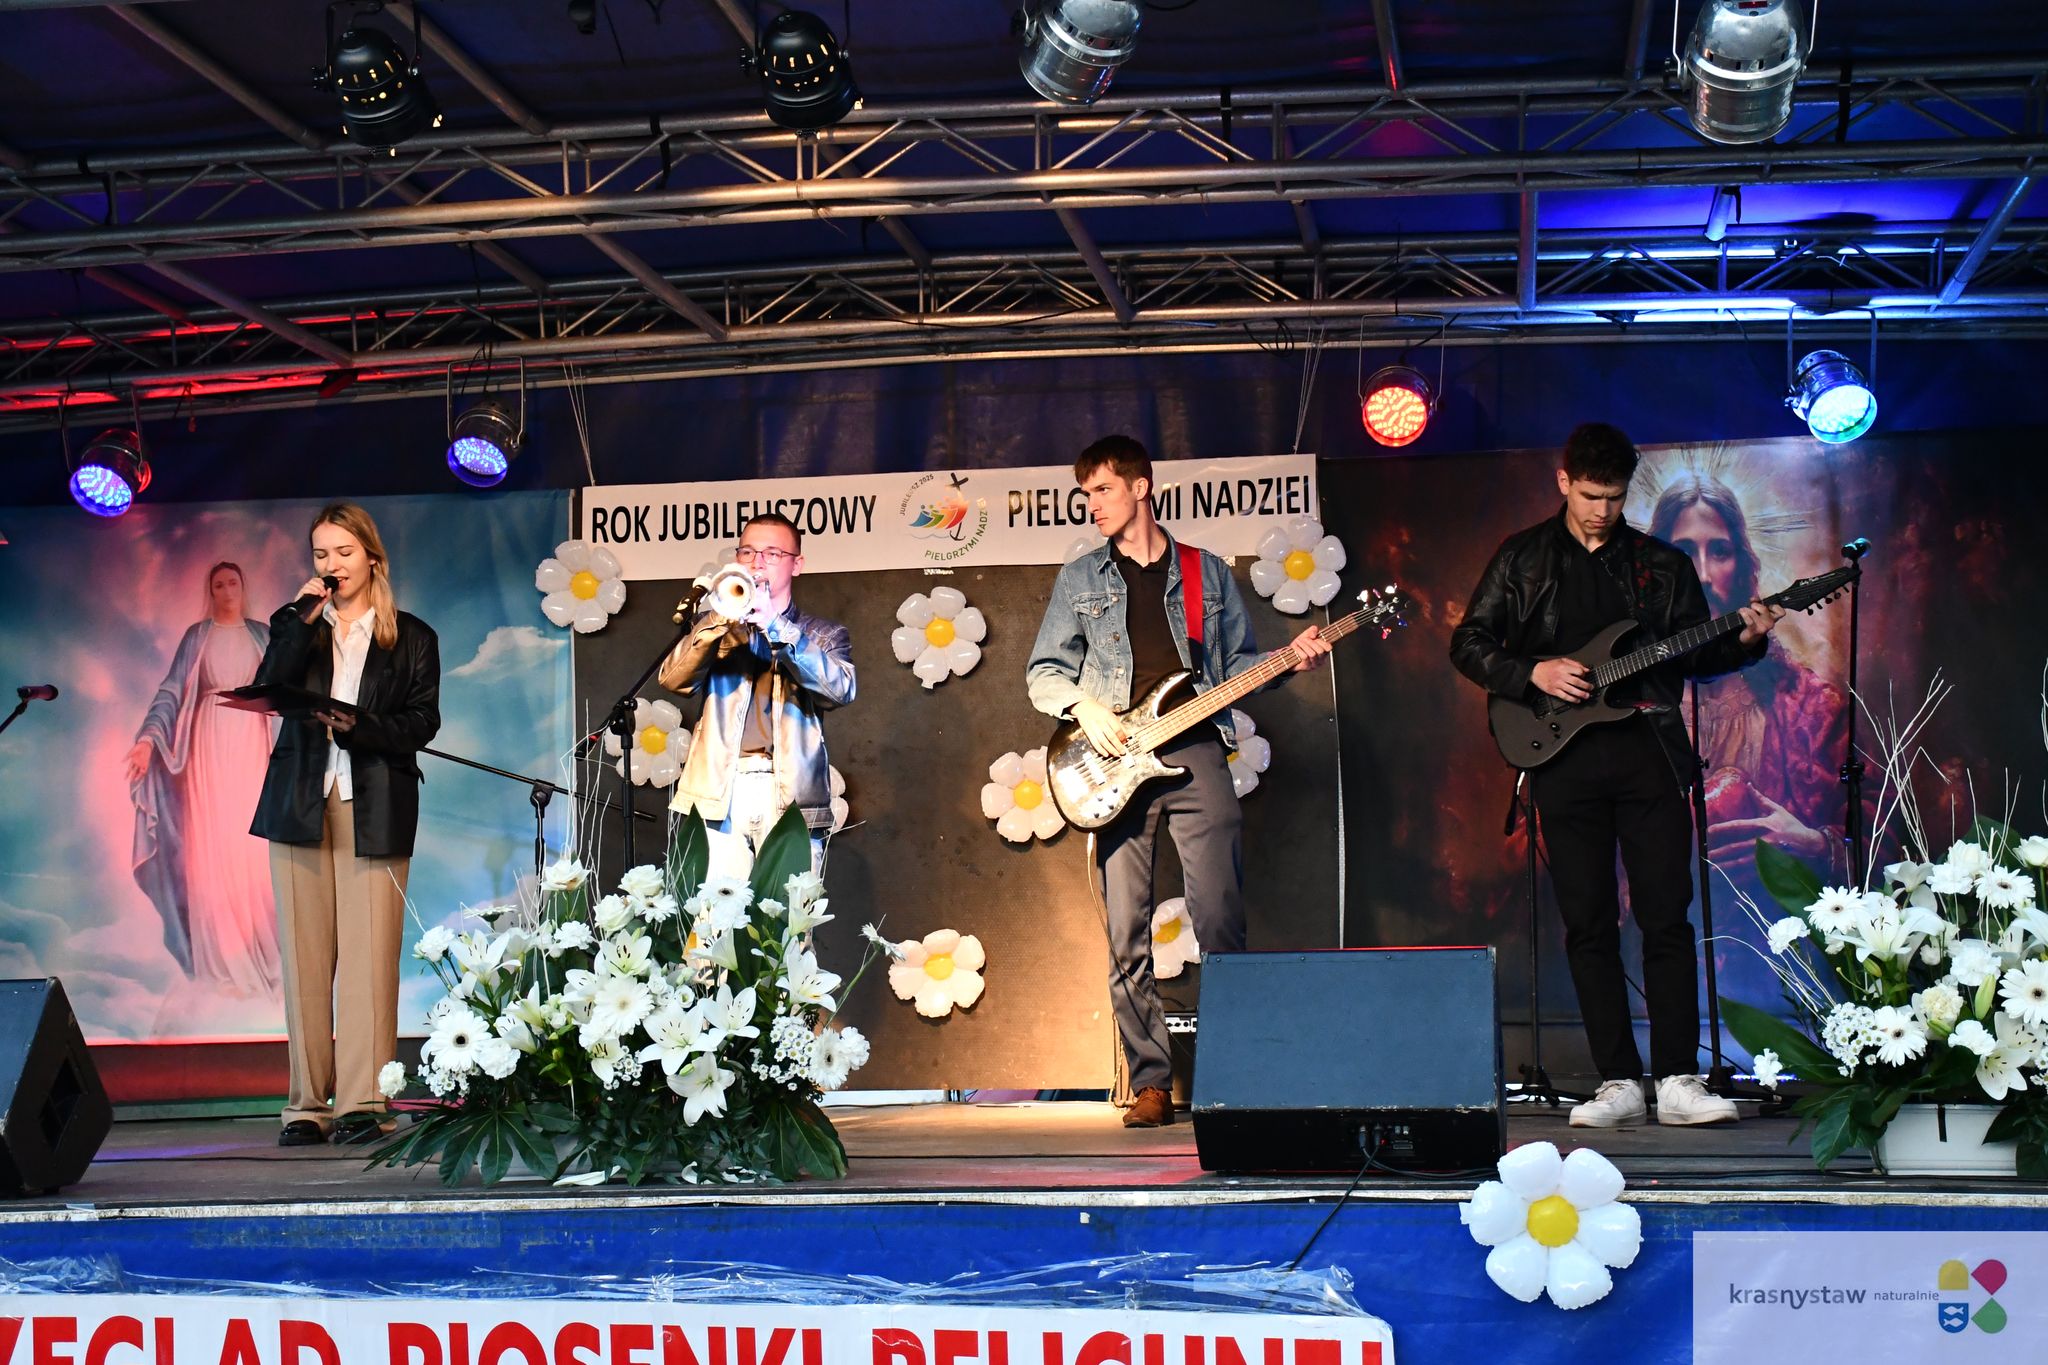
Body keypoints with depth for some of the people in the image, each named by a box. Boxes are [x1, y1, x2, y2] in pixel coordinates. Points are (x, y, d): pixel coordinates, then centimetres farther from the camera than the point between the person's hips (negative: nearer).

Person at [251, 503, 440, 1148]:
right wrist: (304, 619, -6)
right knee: (305, 954, -2)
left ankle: (364, 1101, -9)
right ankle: (307, 1103, 2)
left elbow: (422, 722, 2)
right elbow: (268, 689, -1)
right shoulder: (297, 626, 17)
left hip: (374, 809, -2)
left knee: (369, 952, -10)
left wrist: (360, 727, -13)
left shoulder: (412, 638, 12)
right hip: (301, 800, 2)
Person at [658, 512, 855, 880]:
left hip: (792, 797, -1)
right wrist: (720, 620, -14)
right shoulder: (714, 627, 20)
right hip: (720, 793, 1)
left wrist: (775, 625, -15)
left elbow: (840, 689, -6)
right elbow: (674, 680, 2)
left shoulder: (824, 634, 16)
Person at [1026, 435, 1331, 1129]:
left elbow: (1238, 665, 17)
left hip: (1195, 753, -1)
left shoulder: (1207, 572, 15)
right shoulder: (1080, 578, 15)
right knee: (1127, 935, -3)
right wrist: (1083, 706, -6)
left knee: (1222, 921, -9)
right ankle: (1151, 1083, 3)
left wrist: (1290, 659, -1)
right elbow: (1043, 671, 12)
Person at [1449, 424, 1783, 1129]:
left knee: (1667, 917, -5)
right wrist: (1533, 673, -7)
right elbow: (1468, 643, 7)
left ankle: (1678, 1083, -2)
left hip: (1646, 750, 0)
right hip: (1565, 756, 0)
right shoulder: (1523, 557, 9)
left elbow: (1696, 655, 14)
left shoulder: (1663, 565, 13)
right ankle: (1619, 1082, 5)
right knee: (1588, 924, 0)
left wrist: (1745, 640, -4)